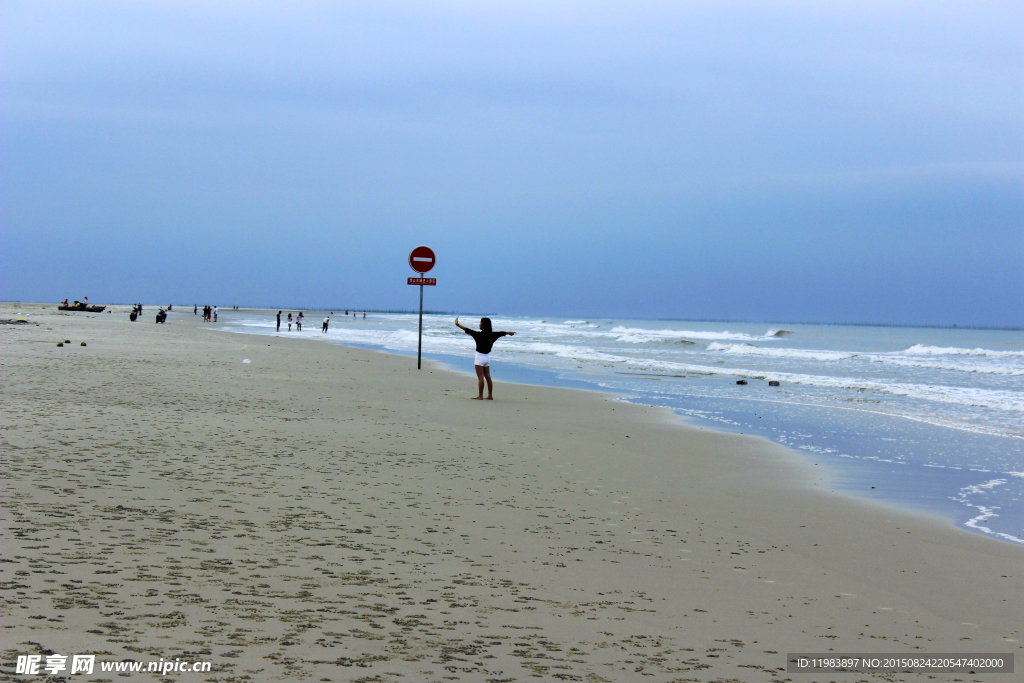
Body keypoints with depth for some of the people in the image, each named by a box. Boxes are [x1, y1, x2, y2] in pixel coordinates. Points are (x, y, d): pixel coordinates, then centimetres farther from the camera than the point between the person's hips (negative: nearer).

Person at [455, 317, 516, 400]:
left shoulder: (479, 335, -17)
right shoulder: (491, 335, 2)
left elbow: (467, 330, -16)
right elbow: (502, 333, 20)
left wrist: (457, 324, -7)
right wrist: (509, 333, 39)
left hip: (480, 357, -7)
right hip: (487, 357, 7)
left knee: (480, 377, -5)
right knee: (488, 377, 11)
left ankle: (480, 395, -5)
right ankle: (490, 395, 15)